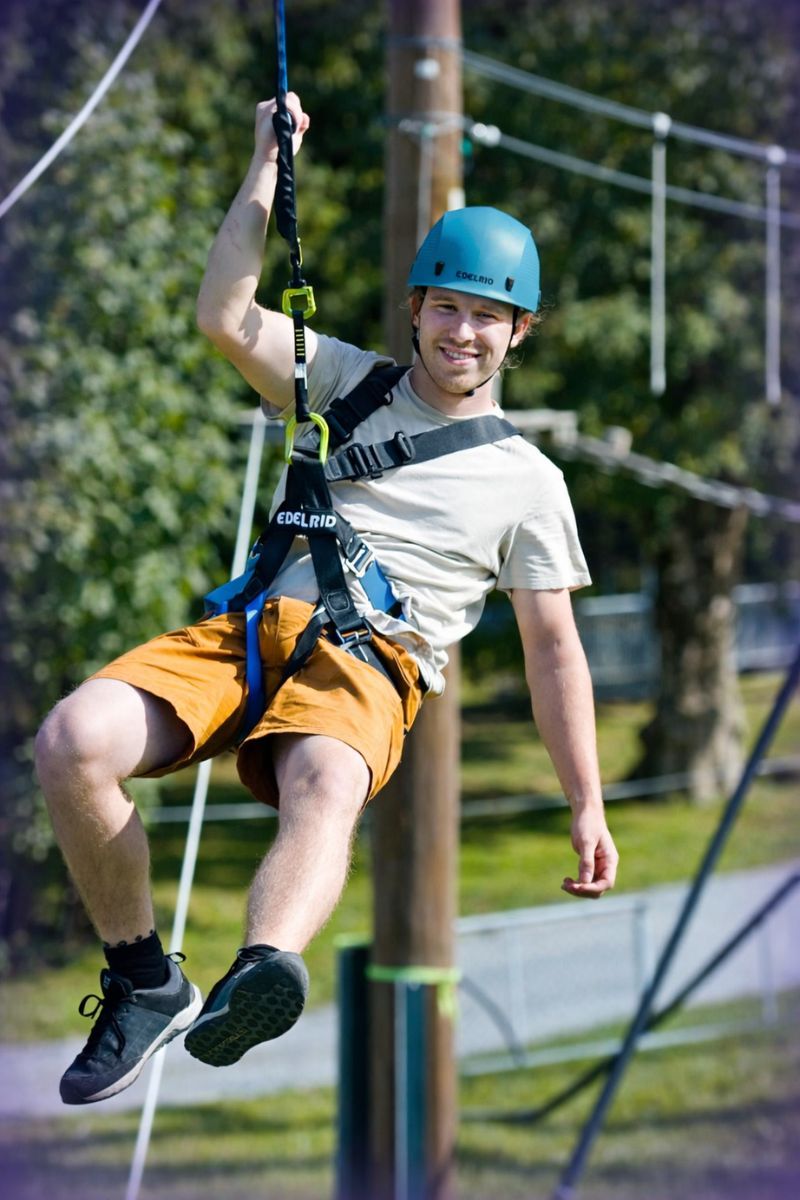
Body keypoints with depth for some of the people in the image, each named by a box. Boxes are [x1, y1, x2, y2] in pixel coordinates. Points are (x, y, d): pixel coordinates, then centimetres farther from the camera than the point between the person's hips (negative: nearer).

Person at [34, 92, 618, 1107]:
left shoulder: (528, 482, 18)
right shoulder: (349, 383, 23)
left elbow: (552, 650, 17)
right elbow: (225, 318, 8)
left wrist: (587, 811, 11)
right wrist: (267, 168, 3)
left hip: (372, 663, -3)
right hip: (252, 630, 3)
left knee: (326, 781, -42)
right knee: (71, 740, -27)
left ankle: (264, 968, -74)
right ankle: (144, 985, -12)